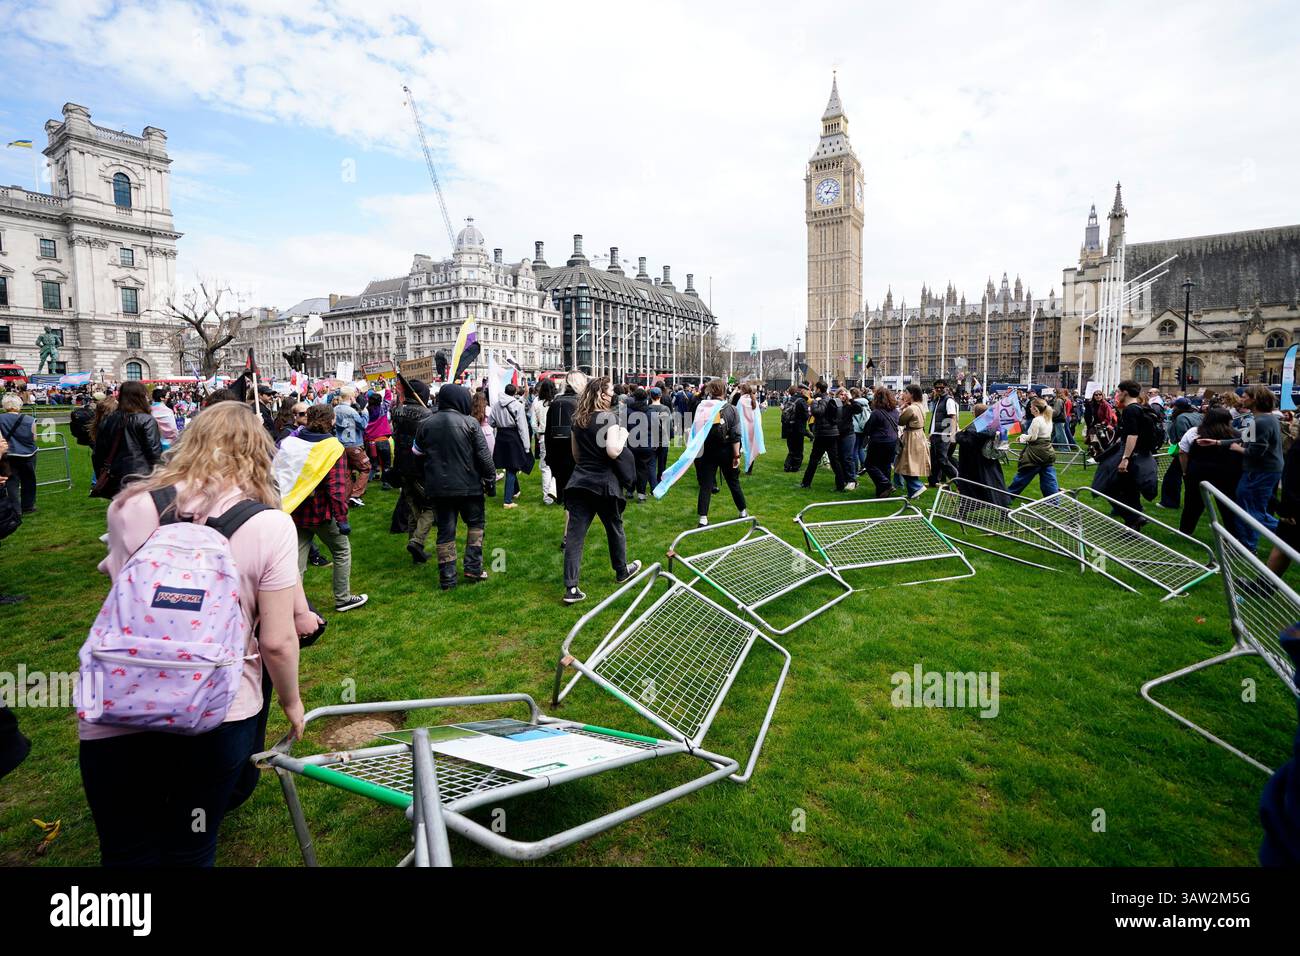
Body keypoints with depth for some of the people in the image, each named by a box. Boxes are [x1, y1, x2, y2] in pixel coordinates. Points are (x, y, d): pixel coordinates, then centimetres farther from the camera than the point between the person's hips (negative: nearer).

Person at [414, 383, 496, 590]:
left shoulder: (426, 424, 3)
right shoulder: (469, 422, -9)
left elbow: (418, 453, 13)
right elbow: (484, 455, -9)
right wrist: (490, 479, 0)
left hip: (437, 487, 3)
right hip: (468, 485, -3)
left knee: (445, 531, 8)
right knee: (476, 522, 16)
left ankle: (447, 578, 10)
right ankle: (473, 567, 9)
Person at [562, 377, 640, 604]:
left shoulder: (578, 419, 8)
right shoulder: (609, 419, -12)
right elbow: (613, 451, -23)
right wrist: (623, 436, -7)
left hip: (579, 482, 5)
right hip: (604, 483, -5)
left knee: (574, 534, 0)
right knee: (615, 528, 17)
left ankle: (571, 588, -3)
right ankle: (622, 571, 37)